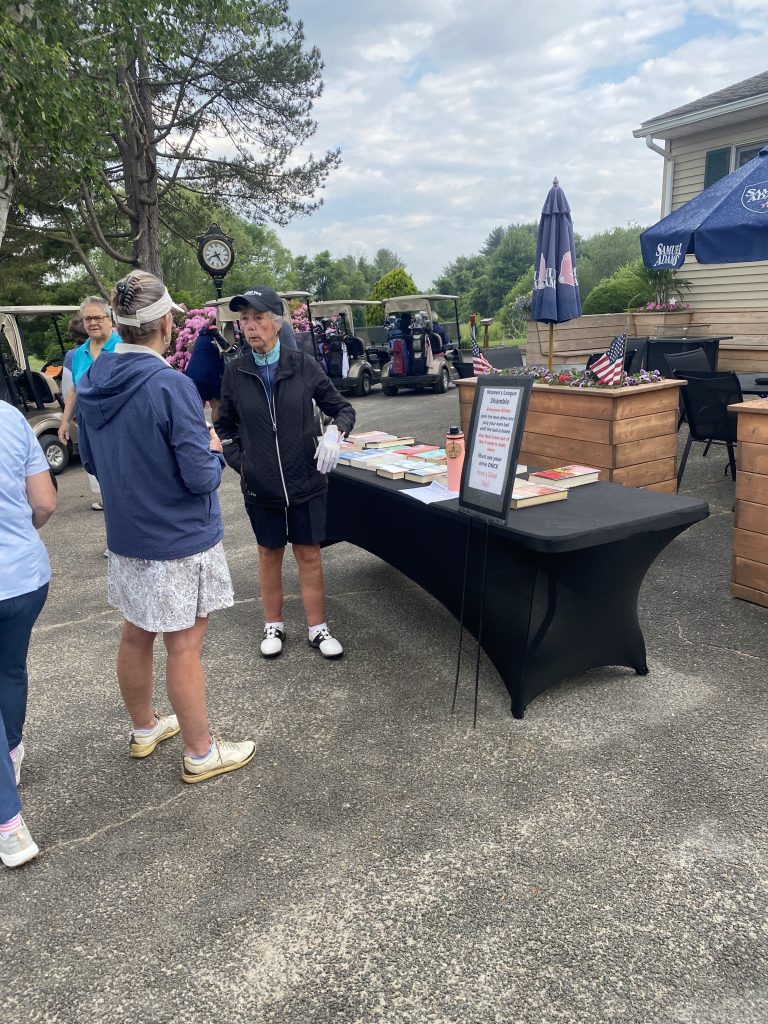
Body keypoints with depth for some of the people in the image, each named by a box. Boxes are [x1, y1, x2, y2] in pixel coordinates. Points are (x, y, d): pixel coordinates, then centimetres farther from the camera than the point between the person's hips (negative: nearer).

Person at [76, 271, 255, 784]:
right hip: (179, 542, -7)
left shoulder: (91, 383, 0)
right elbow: (201, 477, -21)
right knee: (184, 647, 5)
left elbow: (91, 461, 11)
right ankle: (201, 754, 22)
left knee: (136, 636, 20)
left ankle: (144, 729, 40)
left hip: (126, 536, 7)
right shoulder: (171, 386, -23)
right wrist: (214, 451, -2)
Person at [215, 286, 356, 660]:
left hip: (305, 481, -1)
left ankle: (317, 629, 22)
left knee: (309, 554, 8)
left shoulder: (302, 365, -6)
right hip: (260, 485, 1)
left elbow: (343, 408, 2)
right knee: (269, 554, 15)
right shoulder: (235, 372, -2)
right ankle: (273, 626, 31)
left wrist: (335, 431, -18)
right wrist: (239, 461, -1)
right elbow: (225, 426, 11)